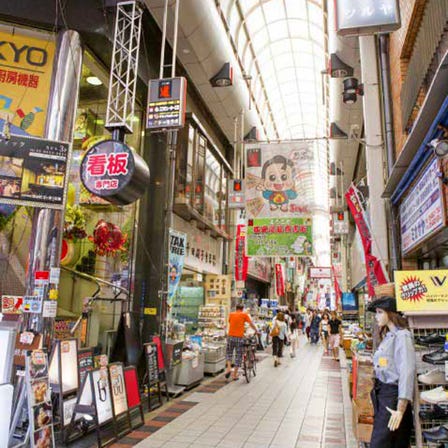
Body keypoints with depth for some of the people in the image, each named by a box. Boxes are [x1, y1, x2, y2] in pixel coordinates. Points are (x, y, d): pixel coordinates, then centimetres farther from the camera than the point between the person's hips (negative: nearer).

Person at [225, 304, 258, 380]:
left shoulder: (231, 314, 10)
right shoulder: (244, 315, 1)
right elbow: (251, 323, 0)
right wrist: (256, 331, 13)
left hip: (230, 336, 2)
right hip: (239, 337, -2)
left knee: (229, 352, 19)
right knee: (238, 356, 7)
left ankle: (229, 367, -2)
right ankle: (235, 375, 10)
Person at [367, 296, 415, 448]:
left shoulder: (401, 336, -14)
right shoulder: (388, 336, 15)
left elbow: (406, 372, -21)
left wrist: (400, 409, -24)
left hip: (392, 395, -8)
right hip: (381, 392, 9)